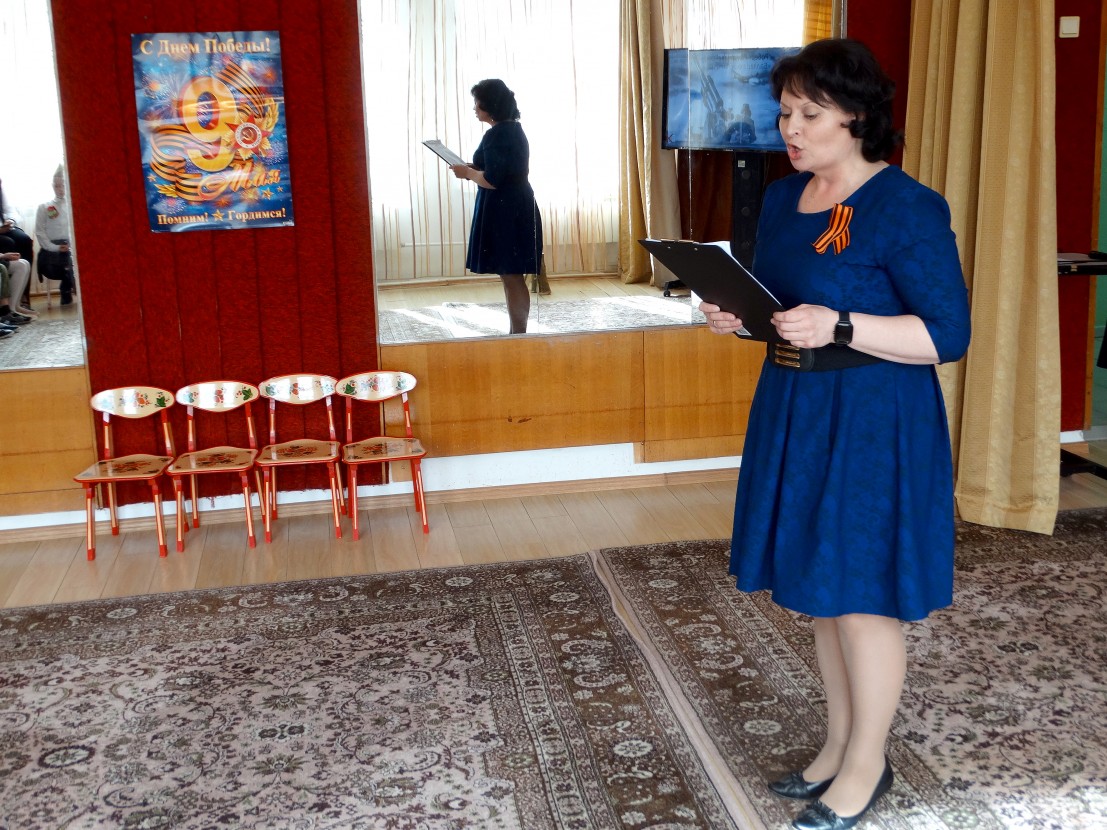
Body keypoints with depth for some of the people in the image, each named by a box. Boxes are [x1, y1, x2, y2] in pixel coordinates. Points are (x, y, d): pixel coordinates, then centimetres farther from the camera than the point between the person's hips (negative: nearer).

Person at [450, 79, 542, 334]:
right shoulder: (513, 129, 14)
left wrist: (467, 172, -5)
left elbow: (491, 180, -21)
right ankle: (518, 334, 20)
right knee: (514, 277, 13)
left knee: (511, 277, -5)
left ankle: (518, 337, -1)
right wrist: (474, 169, 14)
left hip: (505, 212, -10)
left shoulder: (496, 135, -16)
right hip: (516, 209, 10)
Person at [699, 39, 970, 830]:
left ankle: (866, 765, 23)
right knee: (819, 590, 16)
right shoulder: (783, 197, 8)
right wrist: (738, 315, -3)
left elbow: (949, 335, -16)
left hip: (874, 425, -7)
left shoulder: (909, 208, -15)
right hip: (795, 414, 8)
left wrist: (840, 327, -27)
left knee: (861, 596, 3)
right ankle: (839, 745, 33)